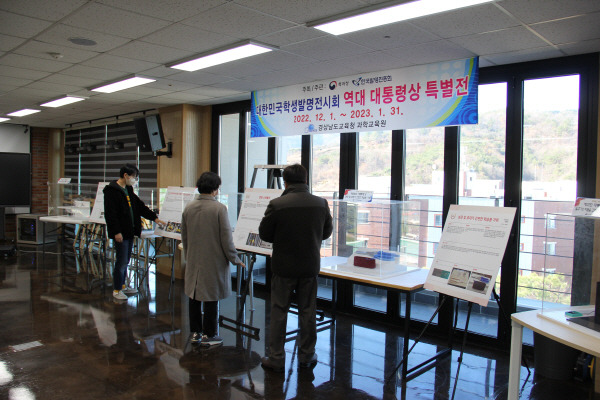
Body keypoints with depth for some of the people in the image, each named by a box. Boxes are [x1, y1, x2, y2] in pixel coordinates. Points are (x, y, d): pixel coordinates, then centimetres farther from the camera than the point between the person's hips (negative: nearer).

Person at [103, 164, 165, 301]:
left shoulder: (128, 190, 15)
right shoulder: (112, 190, -12)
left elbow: (140, 206, 22)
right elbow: (110, 213, -17)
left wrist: (154, 218, 17)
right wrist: (116, 232, -20)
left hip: (129, 231, 9)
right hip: (120, 233, -8)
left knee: (125, 261, 16)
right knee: (121, 261, -3)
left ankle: (122, 285, 28)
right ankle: (116, 290, 10)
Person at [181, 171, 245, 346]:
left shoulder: (188, 208, 1)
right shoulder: (219, 208, -16)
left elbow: (184, 237, 9)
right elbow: (226, 238, -14)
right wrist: (235, 260, -2)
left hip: (193, 261, 5)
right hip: (213, 261, -5)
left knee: (194, 296, 15)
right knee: (211, 298, 6)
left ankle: (195, 332, 26)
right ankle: (208, 335, 16)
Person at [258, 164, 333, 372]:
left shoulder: (277, 205, -15)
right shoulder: (321, 203, -5)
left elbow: (264, 234, -5)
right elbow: (327, 232, 8)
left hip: (284, 266, -3)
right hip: (310, 265, 3)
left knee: (279, 312, 9)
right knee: (308, 312, 14)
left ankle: (276, 358, 17)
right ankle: (307, 356, 25)